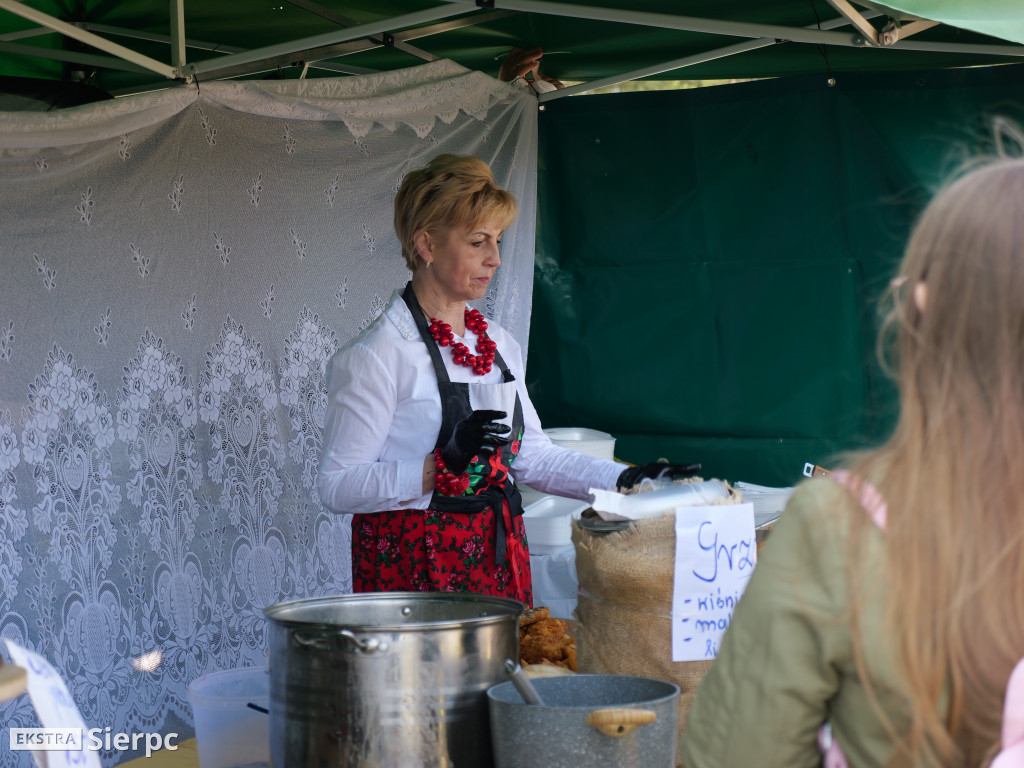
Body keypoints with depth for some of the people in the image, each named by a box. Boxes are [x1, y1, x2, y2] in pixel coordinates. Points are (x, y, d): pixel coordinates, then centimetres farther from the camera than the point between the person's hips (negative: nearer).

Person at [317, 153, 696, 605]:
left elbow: (531, 455, 16)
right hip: (411, 566, -6)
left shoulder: (499, 344, 11)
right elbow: (337, 486, -16)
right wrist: (445, 462, -25)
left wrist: (624, 479, 4)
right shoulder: (377, 354, -11)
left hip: (497, 551, 6)